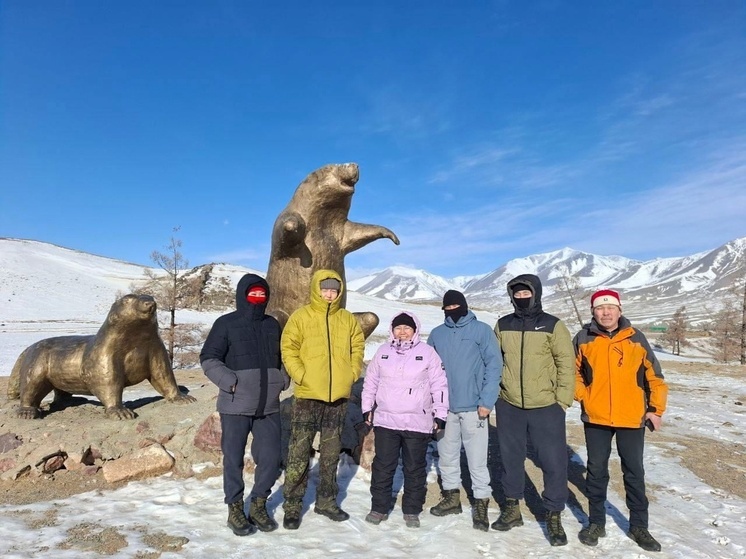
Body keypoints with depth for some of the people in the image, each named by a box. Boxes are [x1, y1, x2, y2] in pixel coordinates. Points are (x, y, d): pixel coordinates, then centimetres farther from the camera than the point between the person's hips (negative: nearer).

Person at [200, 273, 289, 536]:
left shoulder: (272, 324, 11)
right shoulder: (226, 323, -4)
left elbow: (282, 357, 21)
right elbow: (208, 359, -6)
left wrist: (283, 380, 6)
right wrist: (230, 381, -16)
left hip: (268, 407, 4)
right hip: (235, 406, -4)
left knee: (271, 458, 5)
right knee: (234, 459, 7)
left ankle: (258, 505, 26)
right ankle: (235, 509, 25)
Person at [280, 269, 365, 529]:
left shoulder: (348, 319, 7)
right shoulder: (300, 317, -3)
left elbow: (357, 348, 14)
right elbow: (288, 350, -4)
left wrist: (352, 373, 1)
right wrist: (301, 376, -14)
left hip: (339, 396, 4)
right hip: (308, 396, -3)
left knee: (331, 454, 14)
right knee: (299, 454, -1)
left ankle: (326, 501, 28)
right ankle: (292, 506, 13)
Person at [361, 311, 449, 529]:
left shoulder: (427, 352, -1)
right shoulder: (383, 352, 6)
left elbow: (439, 386, 0)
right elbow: (370, 382, 13)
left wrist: (439, 415, -2)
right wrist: (367, 408, 11)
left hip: (418, 423, -2)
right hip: (386, 420, 2)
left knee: (415, 468, 9)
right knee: (383, 466, 8)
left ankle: (412, 511, 24)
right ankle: (379, 508, 22)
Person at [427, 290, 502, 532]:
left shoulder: (482, 330, -4)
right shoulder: (436, 334, 8)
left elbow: (494, 366, -8)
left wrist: (487, 401, -13)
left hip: (473, 408, -4)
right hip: (444, 407, 4)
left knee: (477, 459, 1)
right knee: (447, 455, 15)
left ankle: (481, 503, 17)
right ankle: (451, 497, 31)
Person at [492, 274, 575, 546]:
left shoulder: (553, 326, -5)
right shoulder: (502, 325, 4)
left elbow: (567, 364, -4)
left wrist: (562, 401, -7)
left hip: (546, 408, -3)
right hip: (508, 406, 3)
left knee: (554, 462, 3)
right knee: (511, 458, 14)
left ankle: (554, 516, 21)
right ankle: (512, 508, 32)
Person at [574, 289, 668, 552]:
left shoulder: (636, 338, 0)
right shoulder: (583, 339, -1)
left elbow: (654, 376, 5)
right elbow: (572, 371, 9)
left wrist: (656, 409, 1)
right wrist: (582, 396, -3)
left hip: (632, 418, 0)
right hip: (595, 417, 0)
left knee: (634, 473, 12)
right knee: (596, 471, 10)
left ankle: (639, 526, 28)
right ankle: (596, 522, 25)